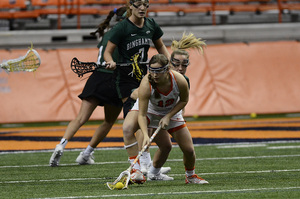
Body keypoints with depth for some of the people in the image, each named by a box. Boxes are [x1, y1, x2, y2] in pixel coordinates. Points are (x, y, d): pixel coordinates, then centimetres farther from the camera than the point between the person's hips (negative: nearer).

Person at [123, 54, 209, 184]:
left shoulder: (179, 81, -31)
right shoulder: (146, 84, -37)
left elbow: (184, 100, -9)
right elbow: (142, 114, -35)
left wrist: (168, 116, -19)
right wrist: (145, 135, -49)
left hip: (171, 112, 2)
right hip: (148, 109, -2)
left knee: (189, 150, -1)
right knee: (127, 128, -33)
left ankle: (190, 175, 31)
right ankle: (136, 170, -30)